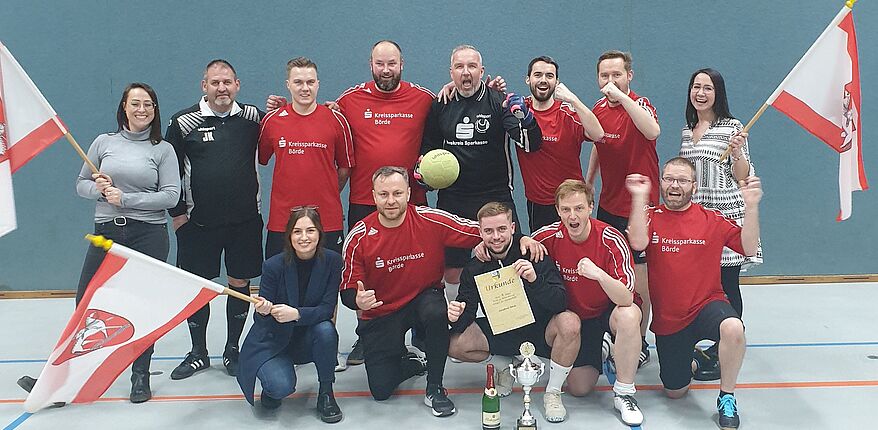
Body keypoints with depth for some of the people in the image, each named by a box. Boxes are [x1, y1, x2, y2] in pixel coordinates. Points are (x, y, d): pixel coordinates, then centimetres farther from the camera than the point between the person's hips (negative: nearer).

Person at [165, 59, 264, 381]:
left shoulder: (253, 117, 2)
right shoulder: (183, 122, -2)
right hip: (198, 222, -1)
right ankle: (198, 353, 25)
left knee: (240, 283, 8)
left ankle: (232, 350, 26)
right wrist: (177, 212, 2)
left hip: (245, 220, 1)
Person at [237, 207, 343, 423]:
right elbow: (259, 319, -13)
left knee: (326, 329, -32)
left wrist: (297, 314, -36)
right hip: (274, 340, -2)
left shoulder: (332, 260, -13)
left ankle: (326, 393, -9)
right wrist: (263, 311, -38)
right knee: (281, 387, -27)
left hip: (309, 339, 2)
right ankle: (272, 384, 13)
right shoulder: (273, 265, -17)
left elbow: (327, 309, -17)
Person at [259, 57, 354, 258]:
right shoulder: (271, 121, 3)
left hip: (328, 221, -1)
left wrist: (327, 194, 8)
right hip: (281, 221, 1)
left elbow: (346, 166, 9)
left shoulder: (336, 120, 0)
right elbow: (259, 159, 13)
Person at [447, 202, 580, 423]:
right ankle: (504, 366, 12)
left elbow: (560, 302, -23)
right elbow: (467, 311, -6)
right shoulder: (474, 268, -6)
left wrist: (535, 280, -42)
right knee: (454, 343, -19)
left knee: (570, 323, -34)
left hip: (538, 329, -2)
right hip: (499, 332, 3)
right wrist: (457, 316, -31)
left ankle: (553, 393, -10)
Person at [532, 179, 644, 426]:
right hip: (575, 316, 3)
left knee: (628, 316, -38)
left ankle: (624, 394, -18)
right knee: (578, 388, -6)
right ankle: (598, 355, 31)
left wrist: (599, 274, -50)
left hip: (610, 310, -2)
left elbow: (626, 299, -32)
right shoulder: (550, 237, -18)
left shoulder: (611, 240, -26)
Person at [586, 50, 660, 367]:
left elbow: (652, 132, -38)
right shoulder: (599, 109, 6)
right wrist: (588, 183, 23)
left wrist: (622, 97, -39)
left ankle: (640, 343, 14)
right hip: (608, 203, 7)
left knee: (638, 273, 0)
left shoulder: (639, 104, -14)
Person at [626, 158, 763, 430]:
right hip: (667, 319, 1)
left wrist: (751, 206, -17)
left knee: (733, 329, -38)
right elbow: (637, 243, -22)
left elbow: (749, 248, -7)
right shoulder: (651, 217, -1)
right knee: (675, 392, 10)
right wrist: (640, 197, -27)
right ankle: (692, 363, 48)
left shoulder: (712, 220, 1)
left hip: (707, 305, -1)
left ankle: (727, 398, -11)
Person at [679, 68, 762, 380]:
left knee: (727, 286, -1)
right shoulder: (687, 131, 13)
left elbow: (742, 177, -6)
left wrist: (738, 152, -22)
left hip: (726, 214, -6)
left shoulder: (732, 128, -4)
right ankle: (709, 347, 23)